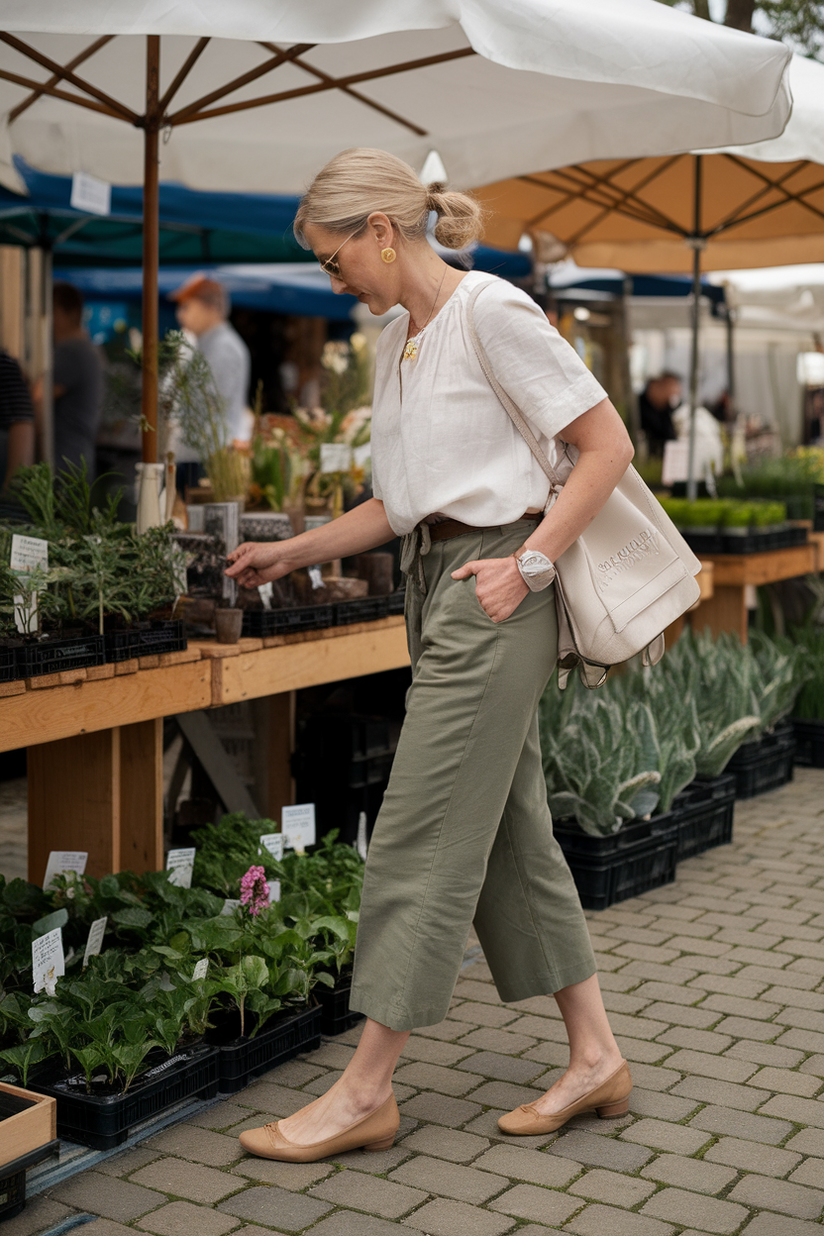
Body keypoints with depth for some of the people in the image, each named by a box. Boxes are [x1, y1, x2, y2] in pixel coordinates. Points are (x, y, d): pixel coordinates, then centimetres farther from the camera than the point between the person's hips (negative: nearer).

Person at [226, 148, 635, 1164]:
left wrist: (528, 563, -15)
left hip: (490, 593, -9)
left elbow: (607, 444, -10)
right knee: (511, 832, 11)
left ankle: (366, 1091, 5)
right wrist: (293, 552, 15)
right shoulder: (392, 343, 16)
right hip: (433, 586, 9)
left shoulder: (492, 311, -9)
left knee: (423, 842, -5)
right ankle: (595, 1058, 21)